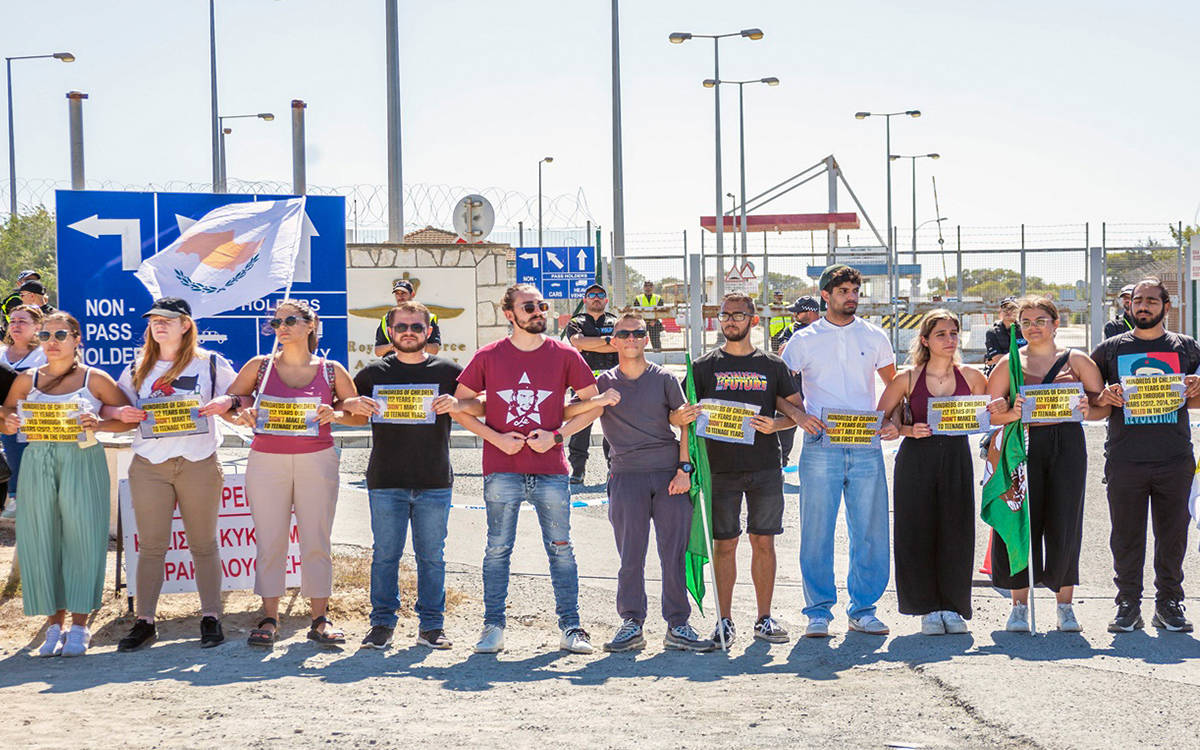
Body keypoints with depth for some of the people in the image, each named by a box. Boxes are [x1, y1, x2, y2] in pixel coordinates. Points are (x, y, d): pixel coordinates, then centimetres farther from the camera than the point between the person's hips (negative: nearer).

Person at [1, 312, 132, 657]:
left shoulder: (94, 379, 3)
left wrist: (99, 425, -16)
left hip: (82, 463, -3)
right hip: (38, 464, 3)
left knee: (80, 536, -3)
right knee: (41, 540, 2)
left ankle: (79, 625, 6)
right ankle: (55, 622, 13)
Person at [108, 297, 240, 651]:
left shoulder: (211, 364, 5)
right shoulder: (137, 369, 13)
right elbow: (108, 405, 16)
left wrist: (226, 402, -16)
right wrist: (121, 413, -6)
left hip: (198, 463, -2)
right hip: (148, 465, 2)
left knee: (203, 544, 4)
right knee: (151, 545, 2)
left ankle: (211, 618, 10)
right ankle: (144, 621, 7)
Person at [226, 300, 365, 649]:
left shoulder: (332, 370, 3)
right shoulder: (259, 366, 5)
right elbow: (231, 400, 15)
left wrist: (334, 415, -8)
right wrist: (244, 413, -6)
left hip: (317, 460, 0)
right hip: (266, 461, 0)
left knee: (317, 541, 2)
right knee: (270, 541, 0)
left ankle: (320, 620, 9)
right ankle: (269, 619, 7)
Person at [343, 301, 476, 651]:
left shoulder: (448, 372, 6)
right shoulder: (373, 373, 9)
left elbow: (480, 409, 8)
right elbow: (346, 416, 16)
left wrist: (455, 406, -13)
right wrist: (355, 407, -7)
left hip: (435, 482, 0)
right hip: (386, 481, 0)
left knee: (431, 556, 5)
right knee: (385, 554, 2)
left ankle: (431, 625, 13)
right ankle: (382, 624, 12)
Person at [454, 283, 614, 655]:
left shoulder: (564, 355, 3)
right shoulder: (488, 356, 2)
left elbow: (591, 402, 8)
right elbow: (461, 405, 7)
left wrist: (556, 435, -5)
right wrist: (495, 437, -6)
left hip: (551, 471, 1)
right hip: (501, 470, 0)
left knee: (561, 550, 4)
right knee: (498, 550, 3)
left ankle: (570, 628, 12)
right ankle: (493, 627, 12)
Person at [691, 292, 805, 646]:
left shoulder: (772, 365, 9)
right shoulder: (704, 367, 7)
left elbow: (797, 411, 10)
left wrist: (774, 425, -11)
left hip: (765, 467, 1)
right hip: (721, 467, -1)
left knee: (763, 541, 3)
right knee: (724, 543, 2)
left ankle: (764, 619, 12)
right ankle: (724, 620, 10)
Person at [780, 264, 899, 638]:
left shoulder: (875, 337, 12)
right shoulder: (804, 340, 6)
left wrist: (893, 421, 0)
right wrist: (798, 415, -10)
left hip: (866, 448, 2)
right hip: (820, 446, -2)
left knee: (870, 532, 2)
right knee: (817, 532, -1)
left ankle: (863, 609, 13)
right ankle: (818, 611, 9)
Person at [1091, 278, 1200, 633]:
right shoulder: (1110, 348, 9)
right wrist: (1104, 397, -10)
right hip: (1125, 458, -1)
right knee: (1126, 536, 3)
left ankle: (1169, 604, 16)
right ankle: (1128, 606, 12)